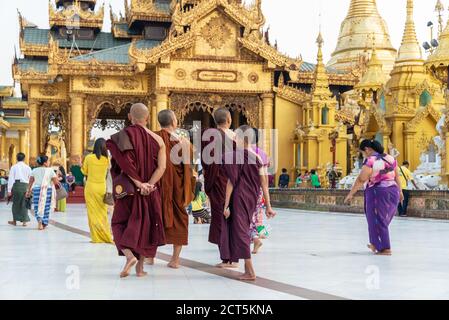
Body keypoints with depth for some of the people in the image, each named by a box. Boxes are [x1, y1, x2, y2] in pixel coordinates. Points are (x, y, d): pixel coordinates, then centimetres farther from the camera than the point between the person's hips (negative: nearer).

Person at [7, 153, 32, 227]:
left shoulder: (14, 167, 1)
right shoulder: (28, 167, 6)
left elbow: (11, 179, -1)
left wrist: (9, 190, 1)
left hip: (16, 185, -1)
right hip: (25, 186, 1)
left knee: (15, 204, 10)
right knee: (24, 204, 7)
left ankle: (14, 221, 17)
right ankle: (24, 221, 6)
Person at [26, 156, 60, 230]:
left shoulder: (34, 170, 6)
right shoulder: (50, 170, -2)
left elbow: (30, 182, 6)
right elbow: (56, 181, -5)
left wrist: (29, 191, 13)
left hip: (37, 189, 1)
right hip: (47, 190, -1)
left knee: (37, 207, 3)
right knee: (46, 207, 10)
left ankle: (39, 220, -23)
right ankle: (44, 223, 14)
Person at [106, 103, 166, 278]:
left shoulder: (122, 136, -6)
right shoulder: (157, 139, 0)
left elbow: (124, 163, -18)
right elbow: (161, 167, -10)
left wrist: (139, 183, -16)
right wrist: (148, 185, -14)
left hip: (128, 190, -2)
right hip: (151, 191, 2)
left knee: (120, 224, 10)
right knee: (145, 225, 13)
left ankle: (129, 255, -15)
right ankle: (140, 267, 13)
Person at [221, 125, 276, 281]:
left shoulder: (235, 156, -13)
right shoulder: (258, 157, 3)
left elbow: (231, 182, -13)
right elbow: (264, 183, 2)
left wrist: (226, 205, -10)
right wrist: (268, 206, 6)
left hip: (238, 199, -6)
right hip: (252, 199, 6)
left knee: (240, 231, 0)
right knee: (244, 230, 20)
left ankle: (250, 272, -4)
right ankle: (247, 267, 30)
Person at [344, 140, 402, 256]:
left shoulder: (370, 161, -14)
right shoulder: (390, 158, 8)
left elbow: (361, 180, -15)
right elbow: (397, 177, 15)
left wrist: (351, 194, -9)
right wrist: (400, 191, 26)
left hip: (377, 193, -7)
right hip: (393, 191, 7)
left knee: (377, 221, 4)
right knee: (383, 220, 17)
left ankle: (385, 248, 5)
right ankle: (376, 245, 28)